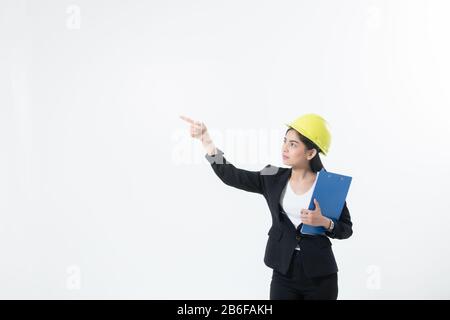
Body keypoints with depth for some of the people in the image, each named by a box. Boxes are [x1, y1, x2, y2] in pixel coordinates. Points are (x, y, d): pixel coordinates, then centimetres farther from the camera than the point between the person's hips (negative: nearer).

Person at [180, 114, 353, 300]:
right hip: (284, 274, 2)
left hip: (321, 278, -2)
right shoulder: (273, 178, 1)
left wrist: (324, 222, -20)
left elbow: (346, 229, 1)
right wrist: (206, 140, -14)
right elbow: (231, 176, -7)